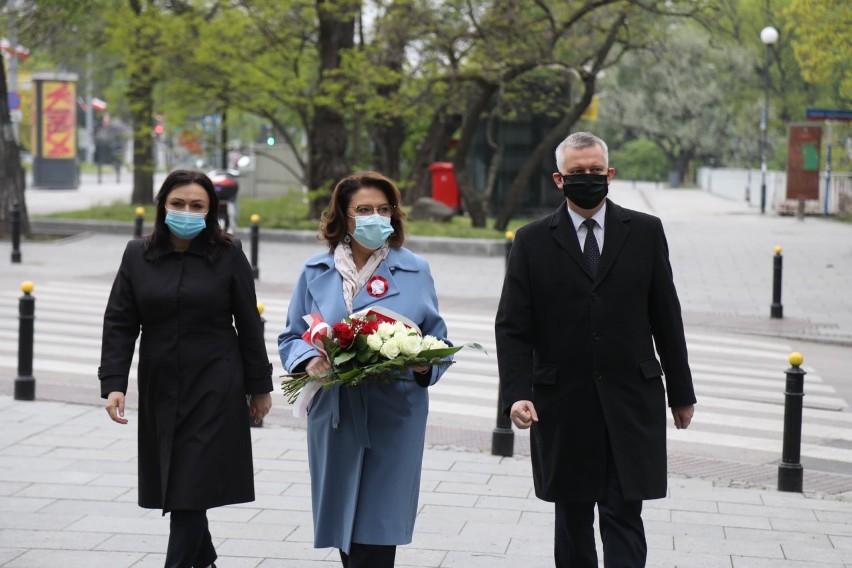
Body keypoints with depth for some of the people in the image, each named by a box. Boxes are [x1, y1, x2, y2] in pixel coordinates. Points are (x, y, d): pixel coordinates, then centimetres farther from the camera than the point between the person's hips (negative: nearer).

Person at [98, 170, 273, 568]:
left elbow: (248, 324, 1)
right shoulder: (138, 256, 3)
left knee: (191, 488, -7)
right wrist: (113, 383, -7)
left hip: (215, 389, -3)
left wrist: (259, 386, 2)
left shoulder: (228, 255, -3)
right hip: (160, 389, 3)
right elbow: (119, 323, 2)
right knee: (171, 485, 11)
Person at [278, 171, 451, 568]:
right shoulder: (316, 272, 7)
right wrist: (309, 361, -12)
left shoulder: (415, 271, 5)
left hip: (393, 417, -2)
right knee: (342, 523, 8)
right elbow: (291, 338, 10)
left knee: (374, 536, -5)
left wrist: (425, 365, -14)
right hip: (334, 416, 2)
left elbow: (437, 339, 8)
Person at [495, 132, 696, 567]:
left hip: (631, 405, 0)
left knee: (624, 515, -4)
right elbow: (512, 327, -2)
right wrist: (517, 393, -15)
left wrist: (680, 391, 9)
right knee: (572, 519, 11)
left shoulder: (645, 233, 4)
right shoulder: (532, 242, 2)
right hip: (562, 407, 1)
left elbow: (666, 317, 7)